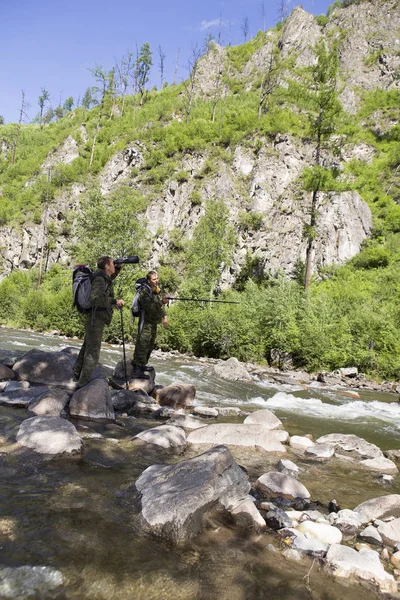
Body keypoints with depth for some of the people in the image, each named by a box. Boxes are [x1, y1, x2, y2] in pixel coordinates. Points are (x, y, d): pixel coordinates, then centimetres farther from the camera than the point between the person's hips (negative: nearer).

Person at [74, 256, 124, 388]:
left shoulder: (103, 277, 9)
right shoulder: (99, 279, -18)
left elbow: (109, 279, 35)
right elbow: (95, 298, -32)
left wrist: (118, 268, 21)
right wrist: (115, 302, -28)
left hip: (94, 321, 10)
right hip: (95, 321, -10)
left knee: (87, 348, 23)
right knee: (93, 352, -7)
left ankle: (77, 373, 38)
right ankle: (83, 384, -5)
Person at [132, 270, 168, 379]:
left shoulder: (157, 291, 12)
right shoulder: (144, 292, -16)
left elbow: (160, 306, 22)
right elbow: (149, 306, -27)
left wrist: (164, 316, 13)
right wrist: (161, 302, -31)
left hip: (154, 322, 9)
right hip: (146, 322, -9)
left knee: (150, 345, 18)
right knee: (142, 345, -11)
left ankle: (142, 365, 31)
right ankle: (137, 370, -9)